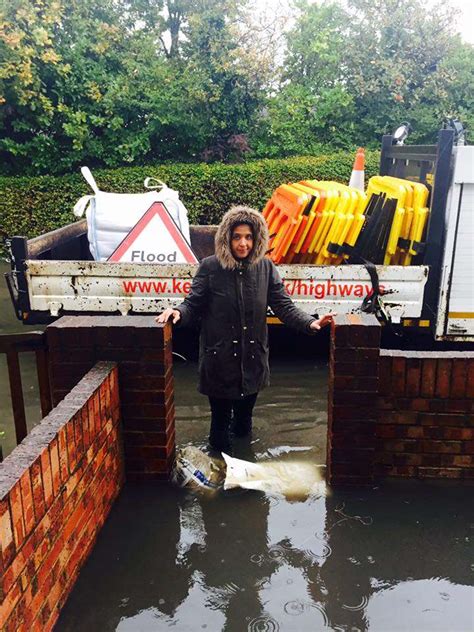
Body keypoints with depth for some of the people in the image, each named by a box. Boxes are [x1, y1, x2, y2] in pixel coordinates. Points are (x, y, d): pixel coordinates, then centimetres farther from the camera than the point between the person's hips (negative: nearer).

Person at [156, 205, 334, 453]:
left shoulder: (266, 268, -2)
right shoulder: (210, 267, -8)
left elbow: (283, 305, -5)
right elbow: (193, 304, -7)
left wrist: (309, 323, -21)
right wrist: (178, 312, -29)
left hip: (253, 358, 2)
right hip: (219, 358, -2)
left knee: (245, 413, 22)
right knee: (220, 418, 12)